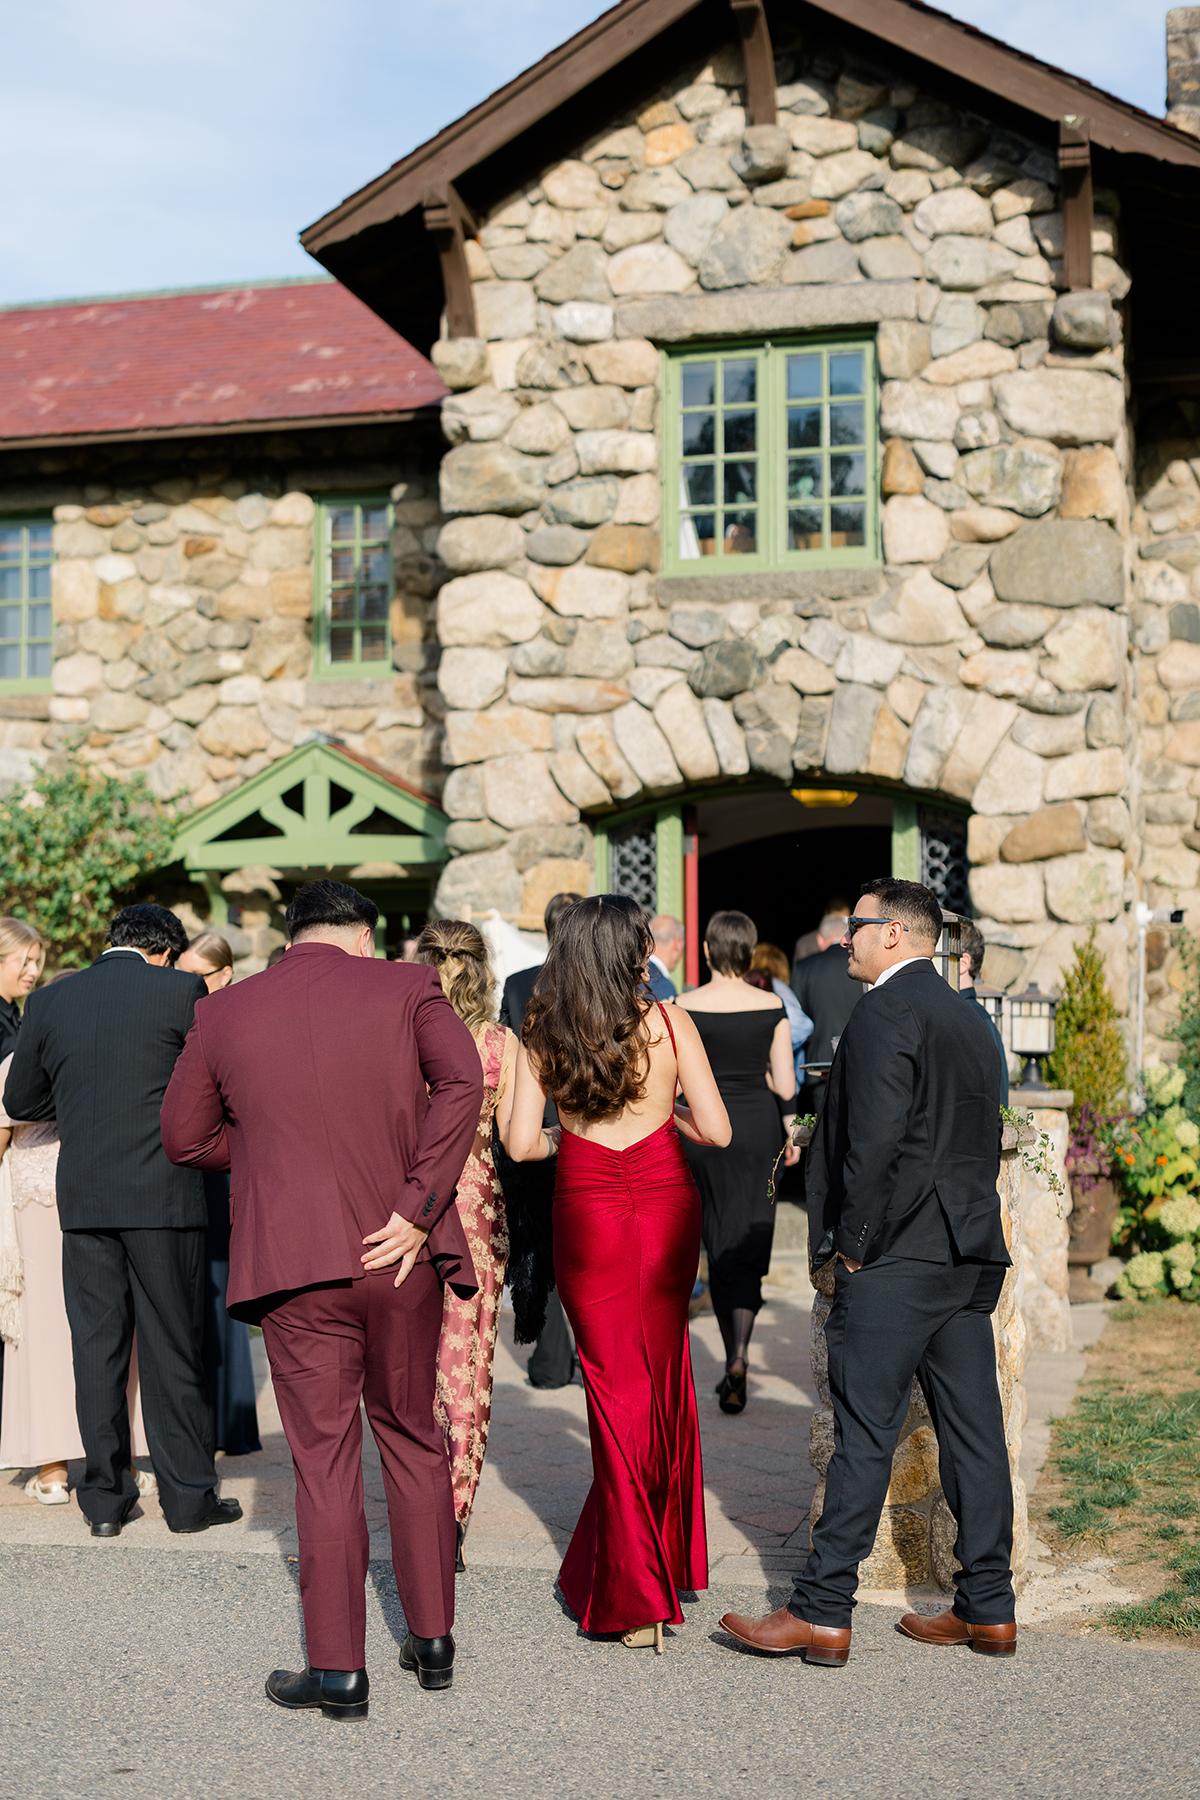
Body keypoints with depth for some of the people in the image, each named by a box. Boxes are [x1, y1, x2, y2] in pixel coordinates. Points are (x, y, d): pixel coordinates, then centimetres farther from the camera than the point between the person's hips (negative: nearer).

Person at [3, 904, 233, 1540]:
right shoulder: (181, 991, -5)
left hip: (83, 1196, 3)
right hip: (164, 1196, -3)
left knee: (97, 1345, 9)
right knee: (172, 1346, 4)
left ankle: (105, 1498, 13)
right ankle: (188, 1495, 9)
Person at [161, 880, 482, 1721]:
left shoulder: (224, 1013, 6)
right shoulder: (407, 987, 2)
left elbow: (185, 1137, 11)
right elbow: (461, 1080, -14)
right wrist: (417, 1208, -14)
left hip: (298, 1266, 0)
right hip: (400, 1257, 1)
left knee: (325, 1461, 5)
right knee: (413, 1439, 16)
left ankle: (338, 1669, 7)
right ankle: (433, 1638, 23)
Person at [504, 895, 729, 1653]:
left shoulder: (542, 1036, -2)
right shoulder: (669, 1023, -5)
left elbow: (522, 1143, -5)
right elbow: (717, 1132, -7)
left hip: (588, 1213, 0)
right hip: (665, 1205, 0)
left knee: (616, 1387, 9)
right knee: (664, 1377, 18)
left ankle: (635, 1597, 9)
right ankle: (667, 1557, 30)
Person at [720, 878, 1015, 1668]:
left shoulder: (885, 1011, -12)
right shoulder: (969, 1017, 16)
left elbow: (876, 1137, -20)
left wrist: (854, 1242, -12)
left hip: (895, 1261, -9)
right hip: (972, 1255, 9)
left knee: (864, 1436, -5)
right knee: (974, 1432, 10)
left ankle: (821, 1614, 0)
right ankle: (988, 1610, 16)